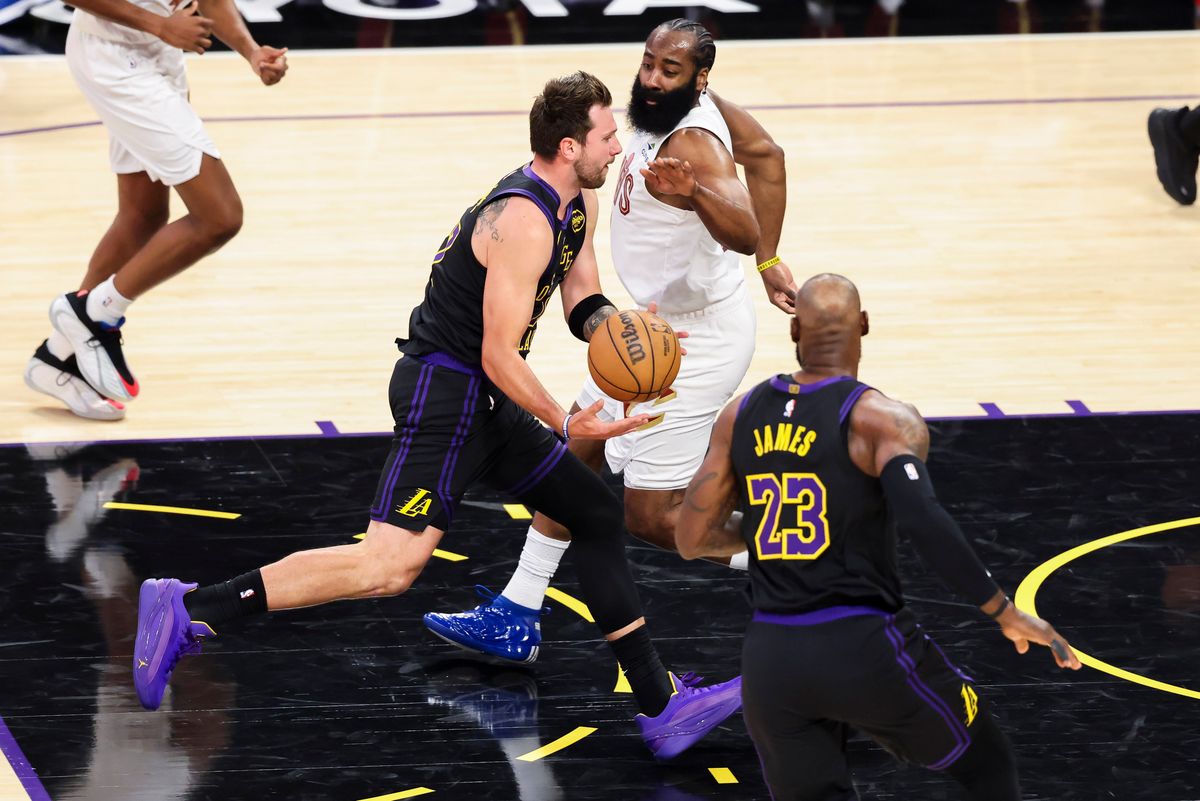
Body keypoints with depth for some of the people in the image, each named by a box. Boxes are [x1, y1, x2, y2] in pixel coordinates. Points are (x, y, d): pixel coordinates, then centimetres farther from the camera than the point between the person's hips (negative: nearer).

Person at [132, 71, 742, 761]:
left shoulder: (579, 205, 11)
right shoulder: (524, 222, -19)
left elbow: (582, 303, 19)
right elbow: (499, 355, -20)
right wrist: (565, 424, -16)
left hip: (483, 401, 11)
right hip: (444, 391, -11)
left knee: (600, 515, 14)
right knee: (393, 564, -22)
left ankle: (663, 706, 20)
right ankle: (191, 609, -21)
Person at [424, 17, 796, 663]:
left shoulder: (693, 143, -28)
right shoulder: (692, 104, -1)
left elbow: (745, 233, -44)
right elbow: (765, 154, 14)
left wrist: (694, 190, -63)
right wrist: (770, 262, 16)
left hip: (699, 342, -10)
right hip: (660, 324, 10)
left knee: (651, 514, -8)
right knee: (574, 454, 17)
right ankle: (515, 618, 26)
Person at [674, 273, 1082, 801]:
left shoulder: (742, 416, 6)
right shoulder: (879, 418, -9)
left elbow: (693, 539, 9)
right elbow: (921, 519, -24)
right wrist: (1005, 613, -19)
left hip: (770, 661, 4)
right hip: (866, 649, -4)